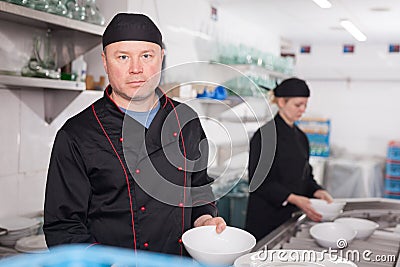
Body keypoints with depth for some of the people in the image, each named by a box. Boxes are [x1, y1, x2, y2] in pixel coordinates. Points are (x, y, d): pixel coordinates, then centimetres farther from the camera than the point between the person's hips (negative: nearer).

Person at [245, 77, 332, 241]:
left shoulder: (301, 137, 12)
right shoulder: (265, 135, -12)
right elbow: (259, 182, -16)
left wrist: (317, 192, -1)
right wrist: (293, 199, -21)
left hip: (293, 215, 7)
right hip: (267, 218, -7)